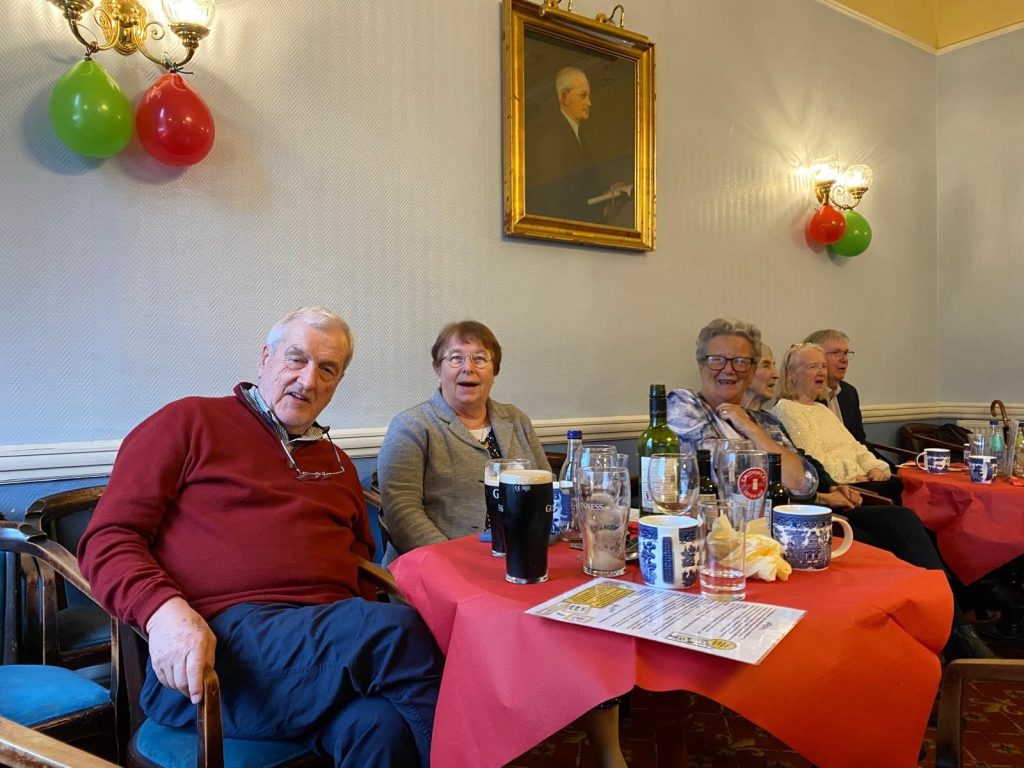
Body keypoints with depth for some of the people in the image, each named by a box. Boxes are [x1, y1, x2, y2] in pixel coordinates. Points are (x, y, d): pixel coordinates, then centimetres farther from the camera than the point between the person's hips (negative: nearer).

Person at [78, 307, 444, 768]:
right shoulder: (190, 422, 10)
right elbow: (108, 539, 3)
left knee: (380, 728, -33)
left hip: (333, 634, 5)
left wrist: (368, 621, 2)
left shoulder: (338, 464, 26)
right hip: (223, 636, -4)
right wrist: (164, 610, -17)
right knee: (396, 628, -31)